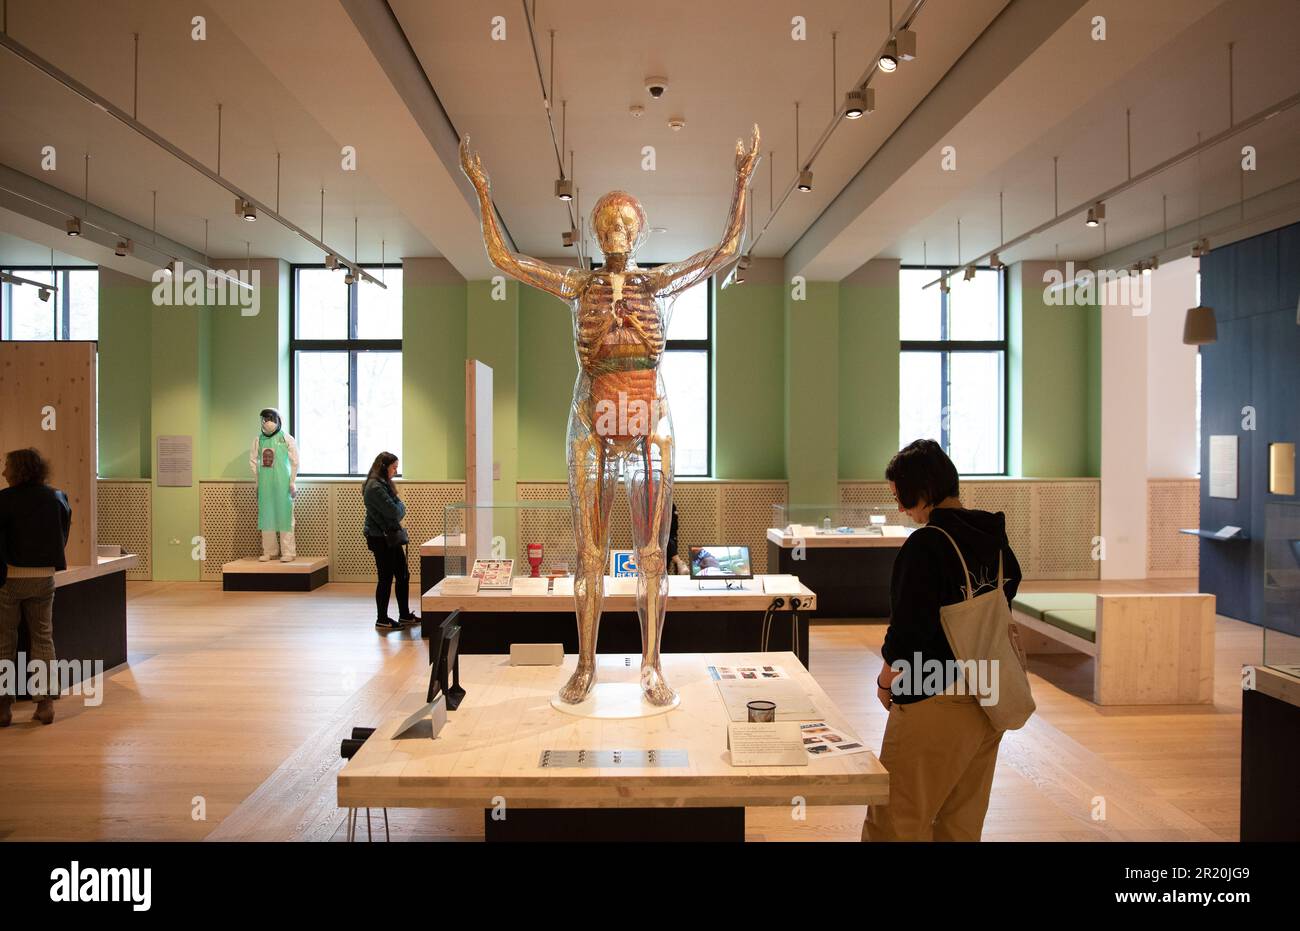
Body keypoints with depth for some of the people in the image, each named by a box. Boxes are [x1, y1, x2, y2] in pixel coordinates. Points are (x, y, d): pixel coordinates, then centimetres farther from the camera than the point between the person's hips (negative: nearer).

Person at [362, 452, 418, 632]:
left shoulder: (383, 484, 14)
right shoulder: (375, 487, -18)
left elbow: (398, 511, 16)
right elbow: (394, 511, -22)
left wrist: (398, 508, -5)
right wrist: (401, 505, -3)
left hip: (392, 537, 10)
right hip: (381, 539, -10)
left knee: (403, 576, 12)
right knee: (386, 578, -1)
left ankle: (404, 615, 22)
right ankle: (382, 620, 11)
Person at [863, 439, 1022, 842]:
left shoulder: (925, 544, -19)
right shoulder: (996, 540, 6)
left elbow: (908, 629, -20)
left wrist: (886, 681, -3)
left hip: (934, 705, -8)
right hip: (987, 702, 9)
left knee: (893, 823, 4)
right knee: (962, 824, 20)